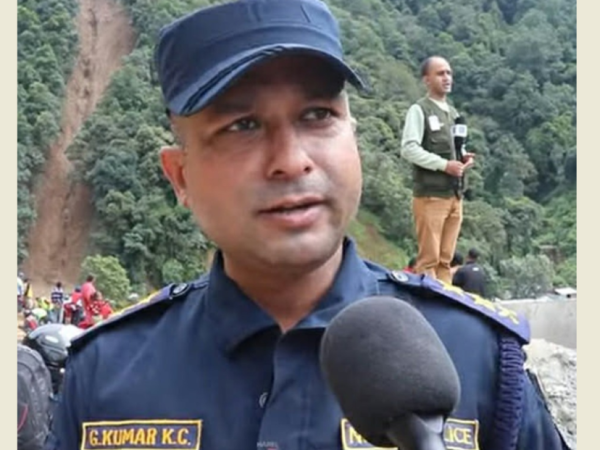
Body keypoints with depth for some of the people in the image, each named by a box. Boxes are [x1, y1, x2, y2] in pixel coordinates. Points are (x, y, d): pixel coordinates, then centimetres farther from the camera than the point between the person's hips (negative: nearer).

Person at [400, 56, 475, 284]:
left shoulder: (453, 112, 19)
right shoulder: (419, 110, -4)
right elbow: (409, 149, -14)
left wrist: (464, 158, 5)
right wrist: (444, 165, -18)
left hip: (454, 195, 7)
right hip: (430, 195, -7)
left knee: (445, 258, 8)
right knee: (429, 258, -7)